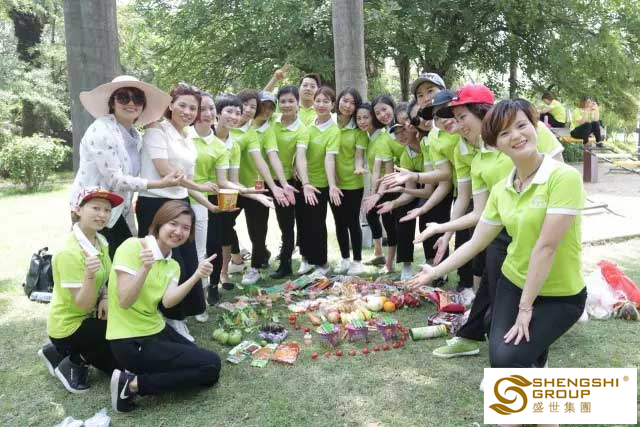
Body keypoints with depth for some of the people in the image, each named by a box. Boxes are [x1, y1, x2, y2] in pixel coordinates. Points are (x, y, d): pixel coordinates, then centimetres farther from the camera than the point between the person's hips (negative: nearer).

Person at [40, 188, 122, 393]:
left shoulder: (100, 241, -4)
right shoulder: (69, 253, -28)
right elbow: (83, 306, -27)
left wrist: (104, 299, -9)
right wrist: (89, 274, -44)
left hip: (87, 318, 8)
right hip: (69, 327, -8)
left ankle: (59, 353, 20)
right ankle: (75, 364, 4)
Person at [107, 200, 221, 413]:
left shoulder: (173, 265, 8)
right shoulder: (132, 247, -14)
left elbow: (168, 301, -13)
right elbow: (124, 302, -21)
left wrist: (197, 276, -27)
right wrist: (145, 268, -36)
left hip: (156, 330, 8)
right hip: (130, 341, -8)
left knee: (208, 373, 6)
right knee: (211, 365, -9)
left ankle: (135, 381, 7)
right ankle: (132, 384, -6)